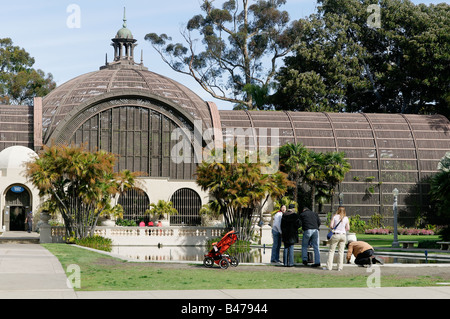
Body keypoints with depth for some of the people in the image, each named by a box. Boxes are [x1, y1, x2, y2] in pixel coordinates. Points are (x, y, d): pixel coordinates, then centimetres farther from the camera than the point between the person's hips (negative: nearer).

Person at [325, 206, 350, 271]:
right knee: (341, 251, 7)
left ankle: (329, 266, 1)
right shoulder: (346, 218, 3)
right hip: (343, 235, 2)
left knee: (331, 251, 4)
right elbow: (348, 228, 3)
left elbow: (331, 226, -9)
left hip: (336, 234, -2)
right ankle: (340, 267, 6)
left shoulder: (335, 217, -4)